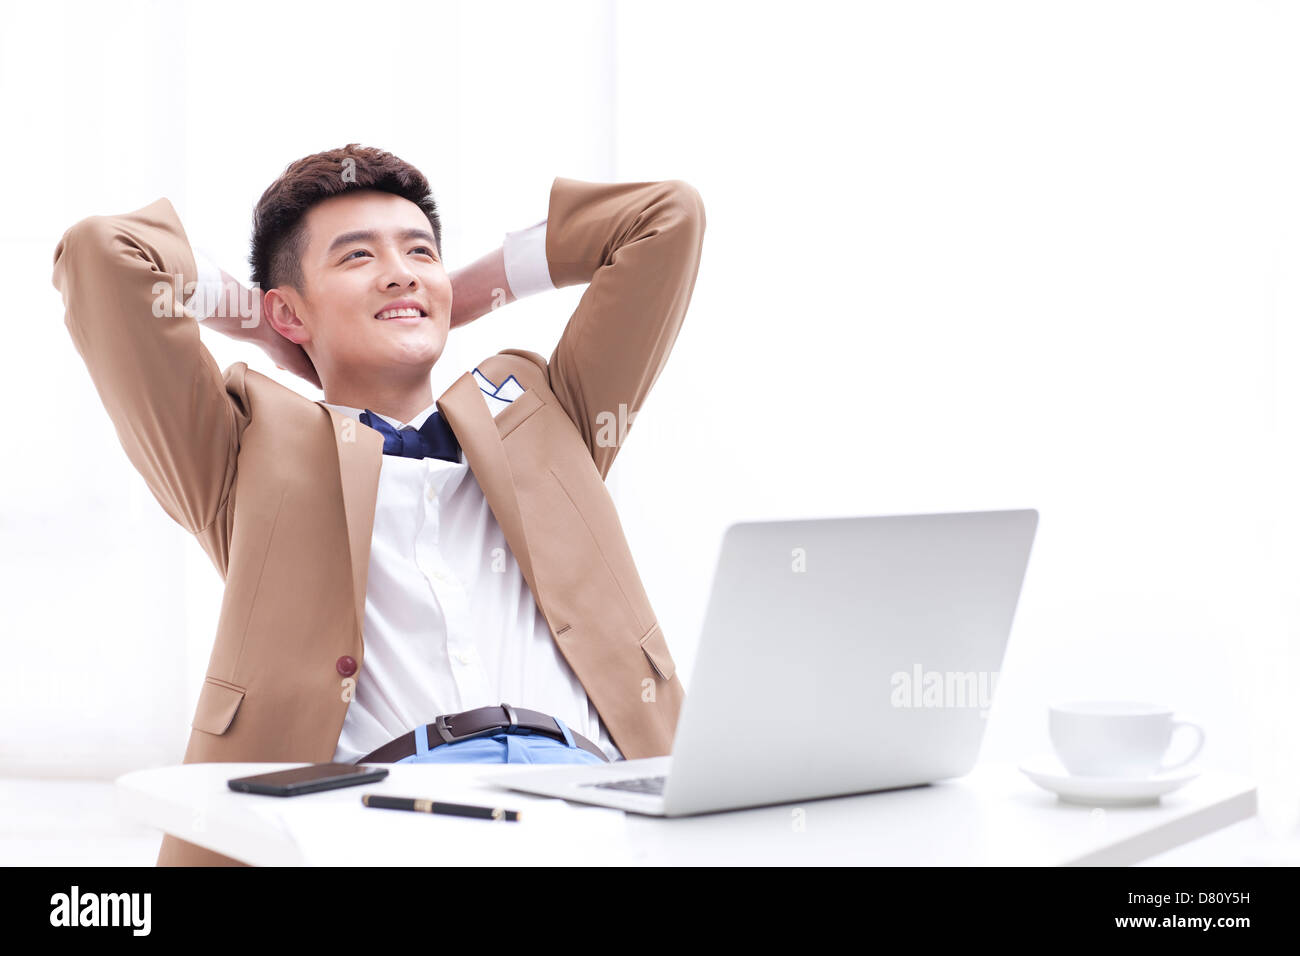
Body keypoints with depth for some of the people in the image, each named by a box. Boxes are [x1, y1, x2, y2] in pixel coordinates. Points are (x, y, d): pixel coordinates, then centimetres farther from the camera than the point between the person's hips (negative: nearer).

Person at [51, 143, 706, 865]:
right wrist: (253, 318, 31)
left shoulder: (535, 411, 31)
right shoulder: (253, 448, 21)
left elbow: (669, 217, 33)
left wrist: (471, 292, 37)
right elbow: (100, 256, 14)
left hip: (580, 774, 4)